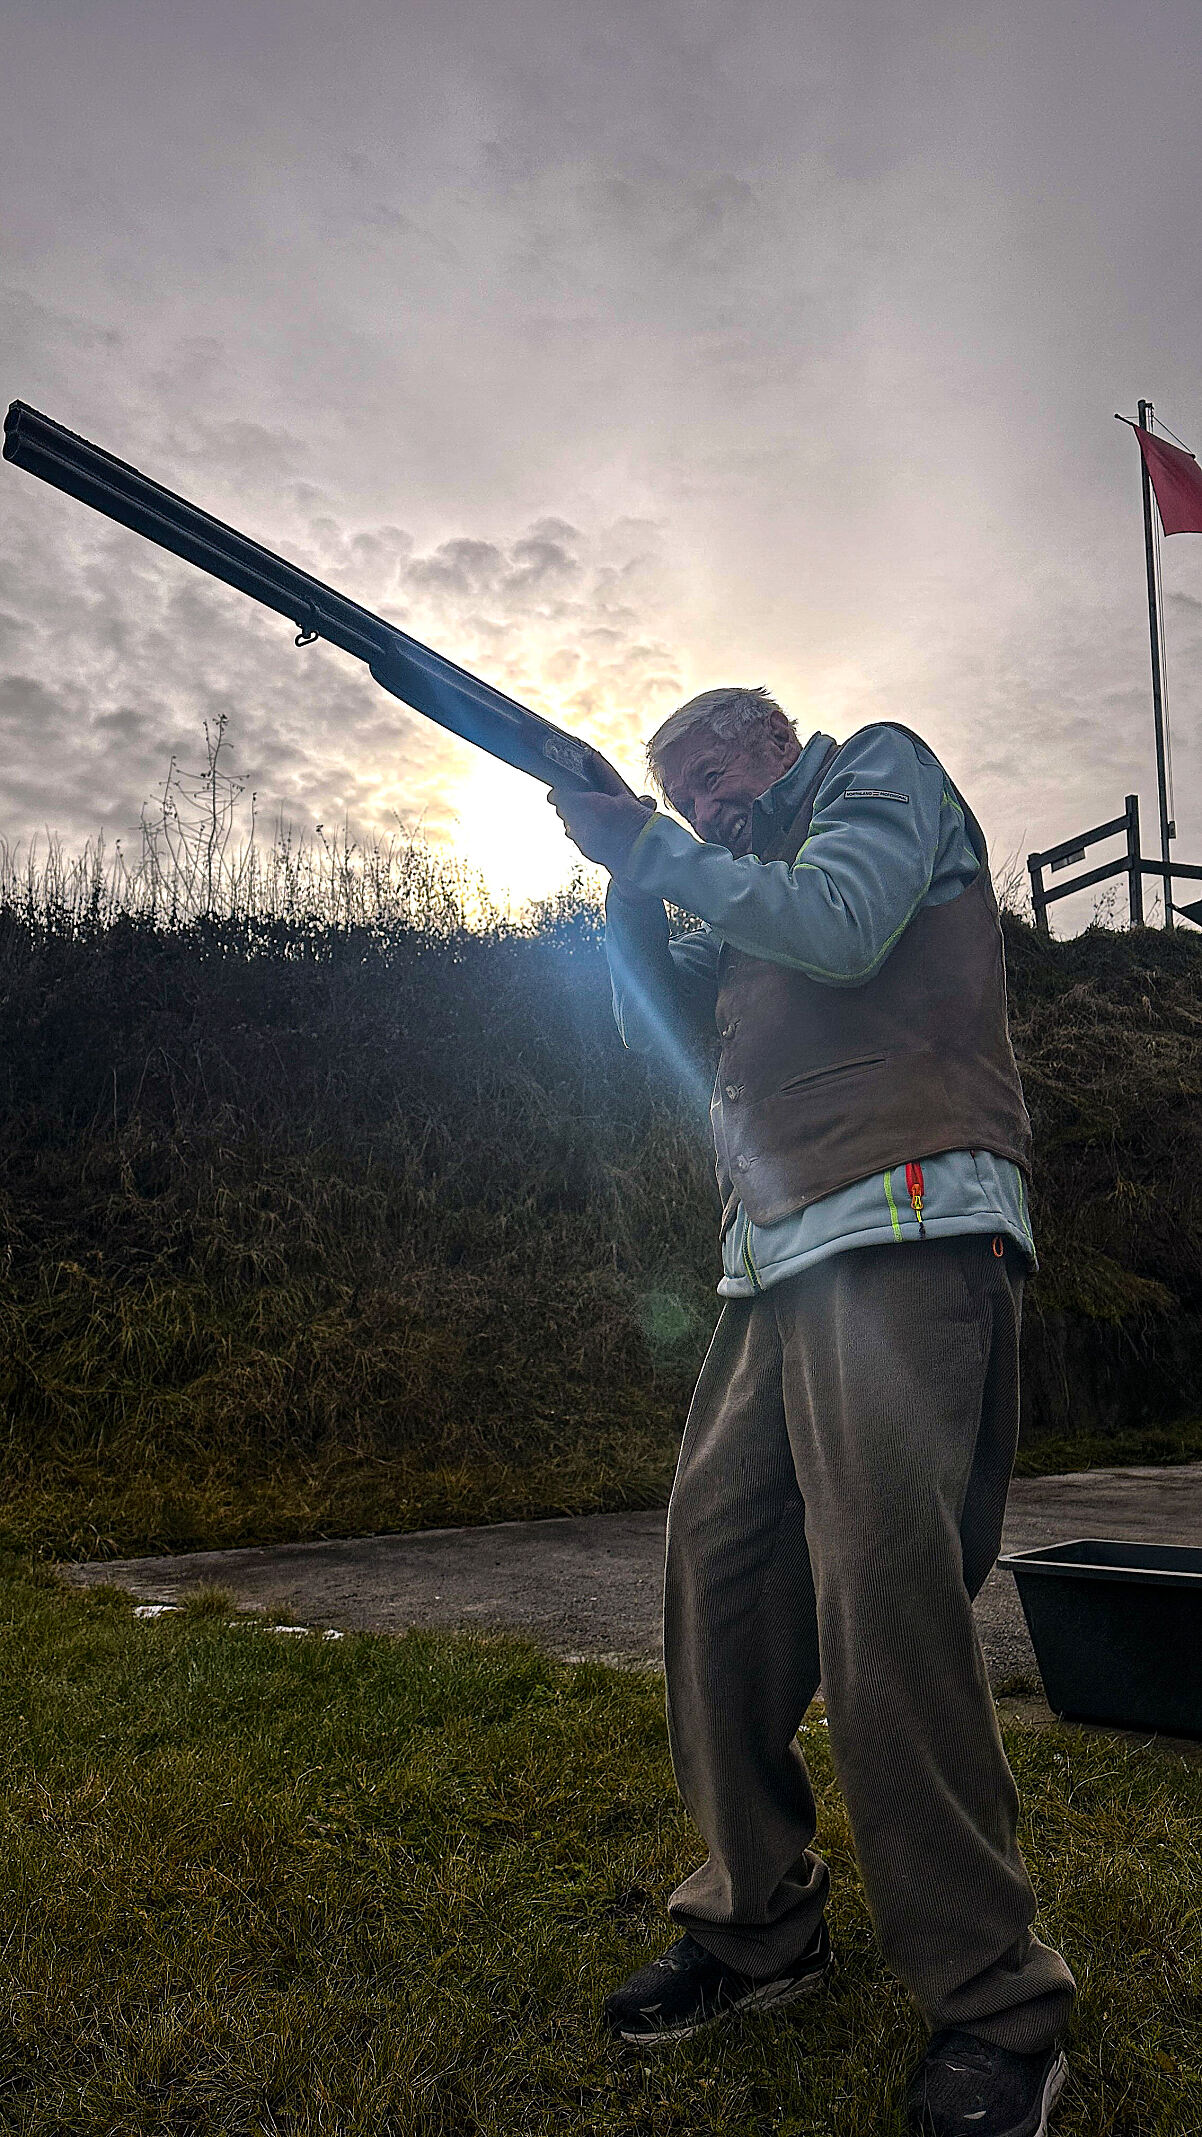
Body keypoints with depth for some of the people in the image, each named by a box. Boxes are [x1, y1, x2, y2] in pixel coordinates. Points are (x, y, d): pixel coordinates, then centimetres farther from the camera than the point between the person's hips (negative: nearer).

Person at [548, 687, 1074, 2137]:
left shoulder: (883, 768, 11)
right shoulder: (750, 877, 31)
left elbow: (843, 929, -8)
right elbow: (660, 1028, 22)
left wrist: (660, 848, -1)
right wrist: (633, 880, 10)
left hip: (903, 1227, -8)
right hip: (777, 1256, 8)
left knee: (884, 1586, -15)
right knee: (714, 1556, 2)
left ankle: (994, 2014, -3)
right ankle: (761, 1925, 16)